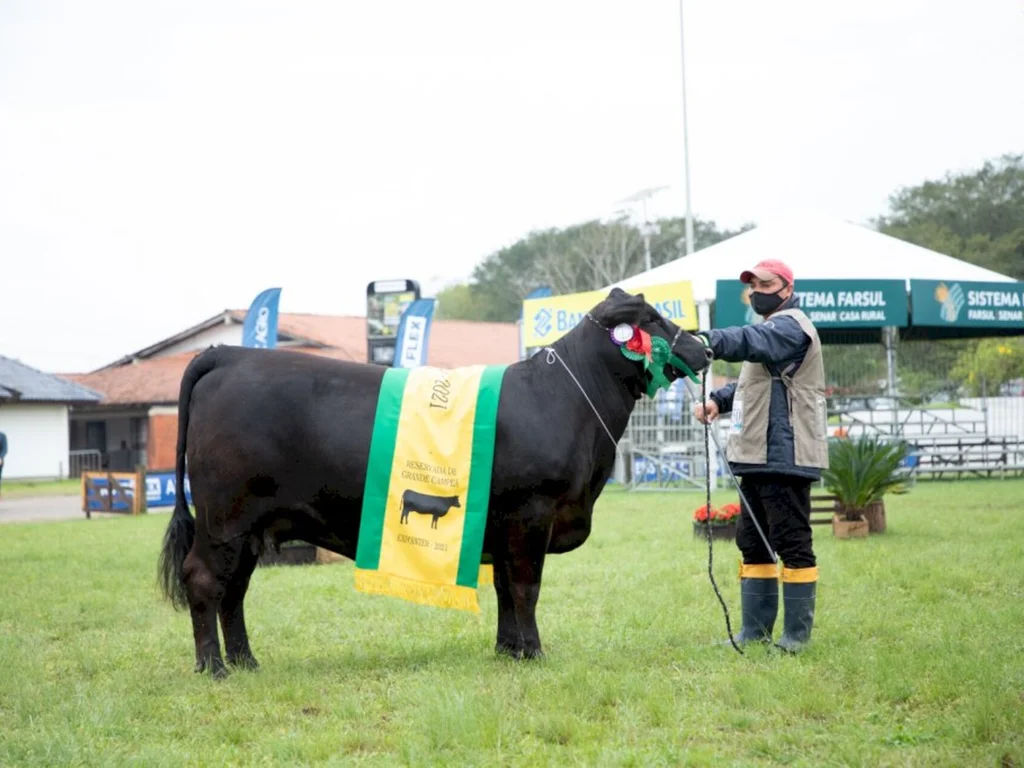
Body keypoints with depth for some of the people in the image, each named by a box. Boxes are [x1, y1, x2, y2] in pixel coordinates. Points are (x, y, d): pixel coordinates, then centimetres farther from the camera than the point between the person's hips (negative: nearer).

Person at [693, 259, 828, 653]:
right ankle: (755, 630, 17)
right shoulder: (774, 329, 23)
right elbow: (755, 381, 27)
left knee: (792, 544, -6)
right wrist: (719, 400, 7)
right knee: (753, 544, 12)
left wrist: (707, 341, -49)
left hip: (784, 457, -11)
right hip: (758, 457, 11)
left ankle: (797, 634, -3)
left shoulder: (790, 326, -10)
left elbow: (752, 342, -31)